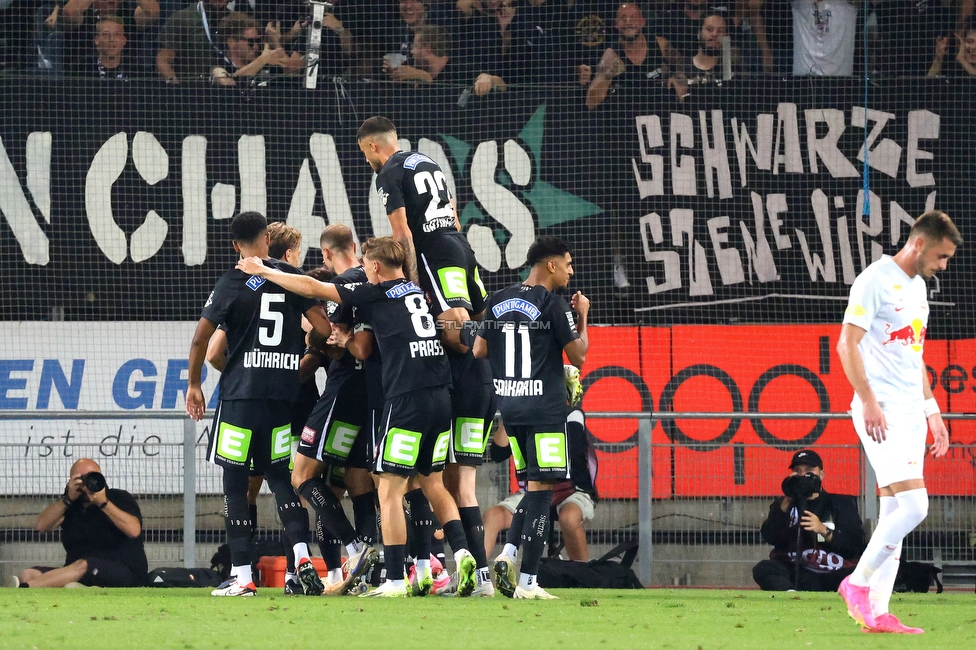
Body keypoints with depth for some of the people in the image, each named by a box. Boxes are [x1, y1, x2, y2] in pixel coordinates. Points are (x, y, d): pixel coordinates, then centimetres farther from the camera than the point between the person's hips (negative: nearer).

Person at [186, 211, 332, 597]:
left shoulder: (233, 283, -3)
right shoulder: (291, 277, 5)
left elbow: (201, 338, -6)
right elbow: (325, 329, 1)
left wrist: (194, 385, 7)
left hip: (240, 394, -3)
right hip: (284, 394, 3)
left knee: (235, 482, 3)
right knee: (279, 474, 15)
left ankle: (242, 577, 0)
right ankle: (302, 555, -6)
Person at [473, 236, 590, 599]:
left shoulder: (498, 302, 9)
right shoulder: (553, 304, -9)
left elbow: (479, 351, 11)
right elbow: (578, 356, -8)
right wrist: (583, 318, 6)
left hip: (509, 406, 6)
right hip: (544, 409, -6)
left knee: (532, 485, 19)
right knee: (540, 489, -3)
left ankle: (508, 552, -1)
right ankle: (527, 581, -6)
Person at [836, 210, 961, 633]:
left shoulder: (917, 286, 18)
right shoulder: (876, 280, -10)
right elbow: (847, 344, -16)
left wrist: (932, 412, 23)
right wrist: (869, 401, -23)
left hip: (910, 413, 9)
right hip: (882, 412, -9)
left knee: (894, 514, 6)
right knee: (913, 505, -17)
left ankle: (877, 613, 7)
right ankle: (858, 583, -4)